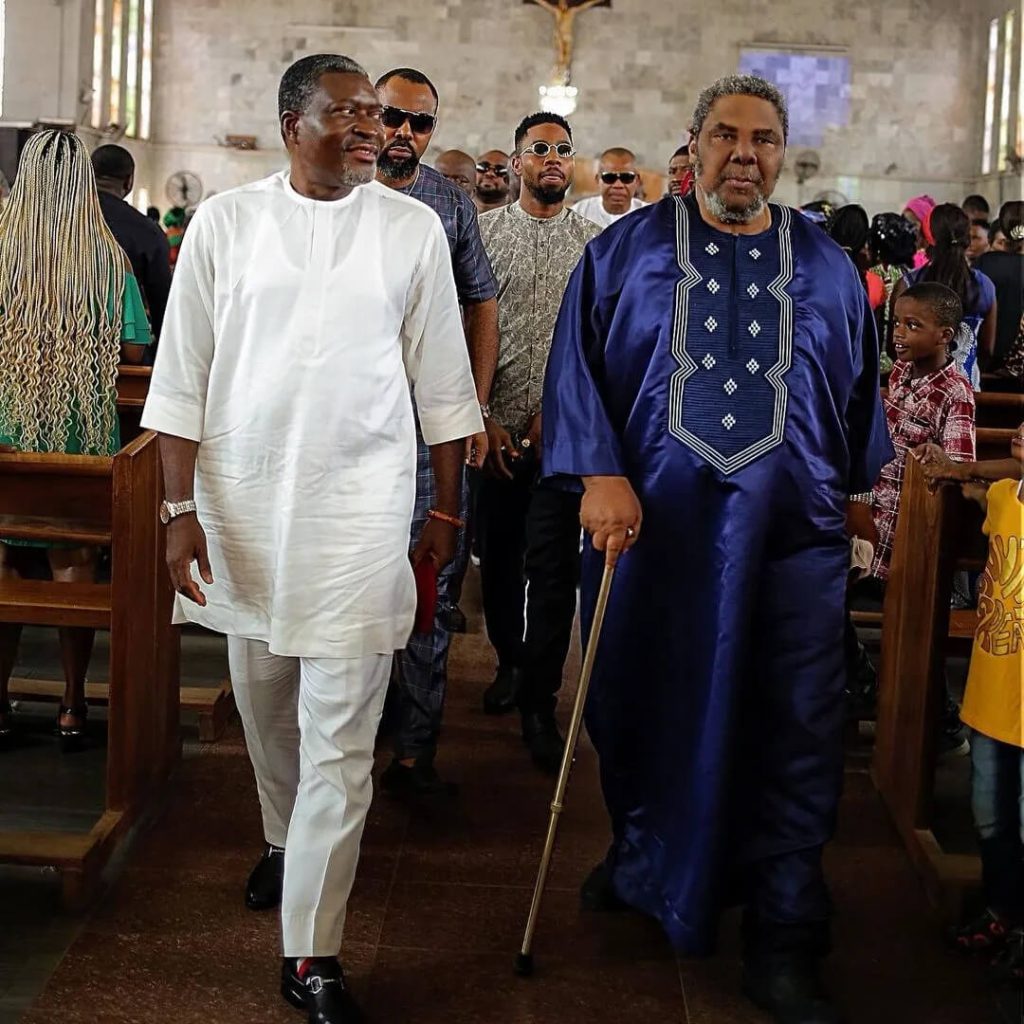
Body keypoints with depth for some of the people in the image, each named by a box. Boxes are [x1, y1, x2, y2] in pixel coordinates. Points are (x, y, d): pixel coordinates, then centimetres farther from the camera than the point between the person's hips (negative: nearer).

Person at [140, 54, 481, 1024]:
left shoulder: (412, 228, 0)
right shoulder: (225, 222, 0)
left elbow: (441, 380, 6)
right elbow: (182, 375, 1)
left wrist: (447, 509, 7)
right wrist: (180, 510, -4)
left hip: (359, 504, -1)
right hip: (242, 499, 2)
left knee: (340, 736, -4)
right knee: (265, 703, 18)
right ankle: (283, 842, 45)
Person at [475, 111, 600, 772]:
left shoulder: (596, 242, 6)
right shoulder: (485, 232, 6)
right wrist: (482, 417, -5)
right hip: (495, 427, 1)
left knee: (553, 568, -5)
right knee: (499, 557, 11)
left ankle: (540, 703, 2)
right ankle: (510, 663, 33)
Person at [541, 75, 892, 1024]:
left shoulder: (826, 266, 10)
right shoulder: (625, 249, 4)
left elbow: (858, 386, 19)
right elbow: (578, 364, -2)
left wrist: (855, 485, 23)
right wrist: (599, 474, -13)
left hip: (789, 537, 1)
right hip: (649, 527, 0)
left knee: (792, 732, -1)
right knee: (642, 706, 11)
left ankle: (783, 946, 9)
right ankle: (639, 860, 38)